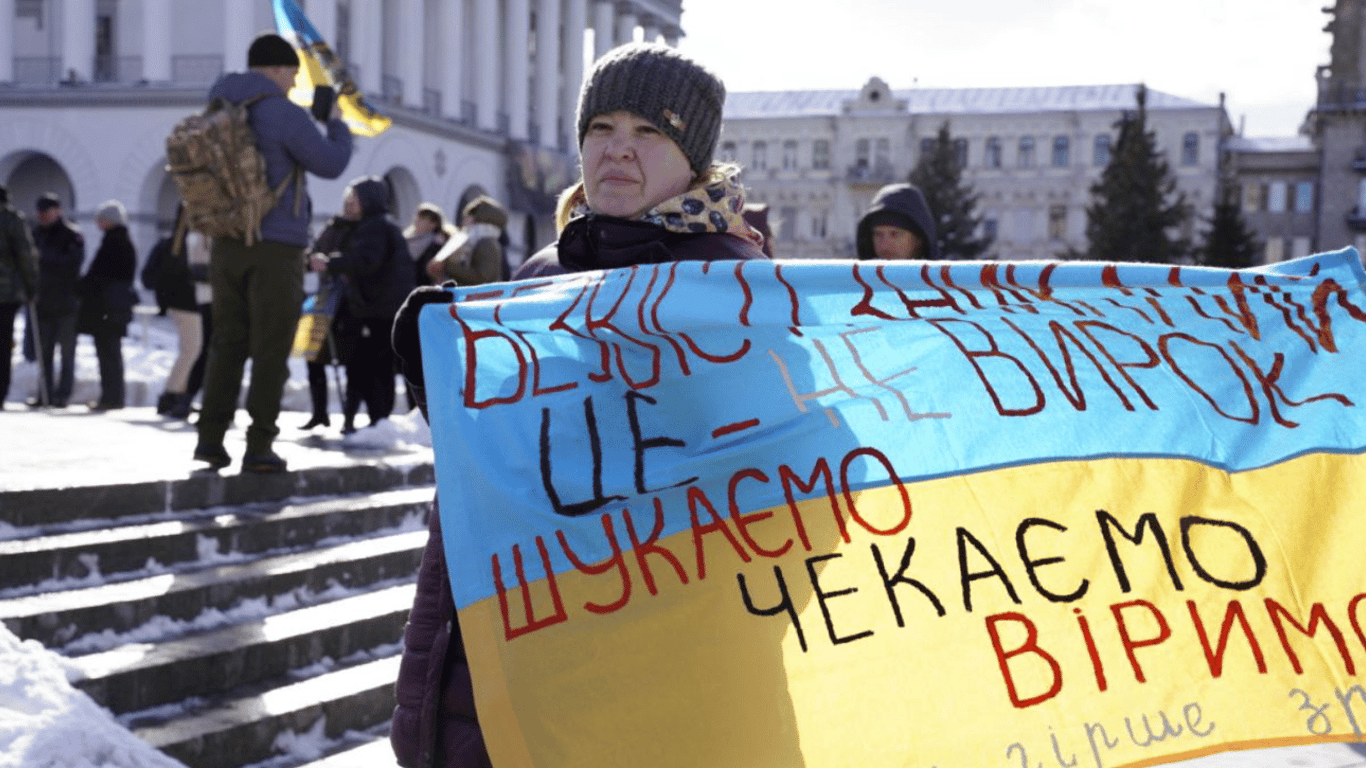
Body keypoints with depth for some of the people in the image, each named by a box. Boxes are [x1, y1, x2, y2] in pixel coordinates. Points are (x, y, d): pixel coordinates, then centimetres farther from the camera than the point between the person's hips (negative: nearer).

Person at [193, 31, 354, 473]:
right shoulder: (284, 115, -12)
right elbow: (331, 164, -5)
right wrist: (337, 124, 12)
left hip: (227, 245, 6)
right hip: (276, 248, -6)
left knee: (227, 343, 13)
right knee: (271, 349, 0)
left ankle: (210, 437, 8)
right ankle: (259, 447, -1)